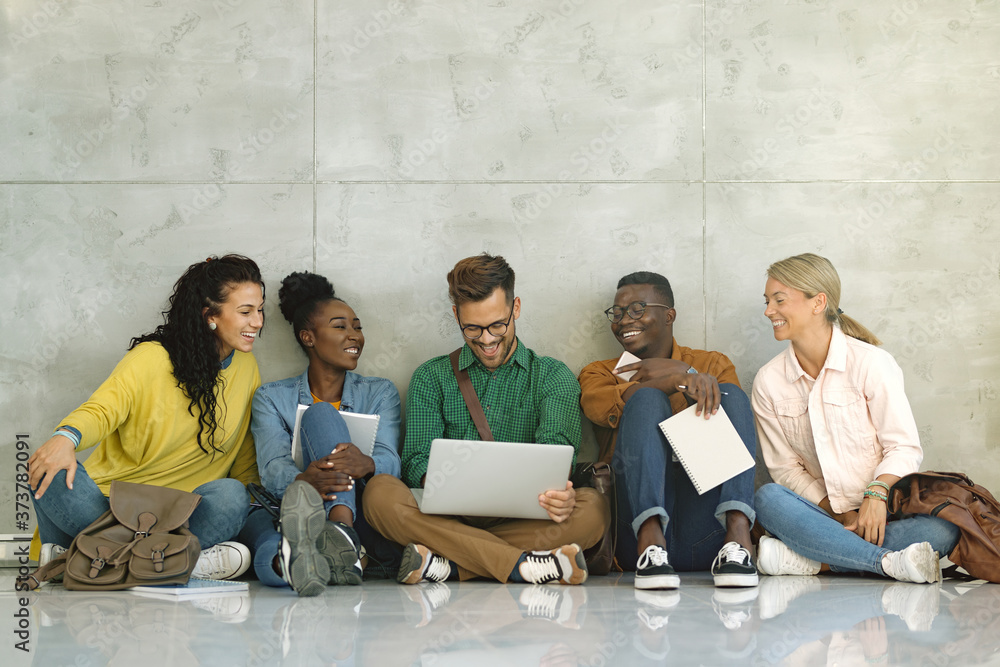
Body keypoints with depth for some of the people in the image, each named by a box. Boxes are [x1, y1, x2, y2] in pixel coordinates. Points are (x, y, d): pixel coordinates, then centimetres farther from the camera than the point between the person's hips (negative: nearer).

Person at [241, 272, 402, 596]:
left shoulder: (380, 393, 19)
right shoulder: (272, 398, 17)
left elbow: (390, 460, 1)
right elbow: (272, 468, -3)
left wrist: (366, 464, -28)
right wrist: (304, 481, -31)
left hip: (361, 518, 0)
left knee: (320, 414, -23)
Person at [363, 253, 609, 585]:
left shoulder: (553, 377, 13)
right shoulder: (431, 378, 17)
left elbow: (556, 448, -6)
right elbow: (418, 459, 3)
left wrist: (559, 492, -31)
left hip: (523, 519, 0)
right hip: (449, 517, 0)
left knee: (592, 506, -30)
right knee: (380, 491, -29)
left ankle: (447, 564, -36)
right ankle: (522, 565, -39)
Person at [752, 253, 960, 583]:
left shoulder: (871, 362, -5)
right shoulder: (768, 382, 4)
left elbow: (904, 447, -5)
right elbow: (785, 467, 3)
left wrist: (876, 495, -24)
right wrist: (841, 515, -11)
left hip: (883, 510, -1)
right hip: (825, 512, 2)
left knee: (942, 530, -33)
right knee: (767, 498, -31)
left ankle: (806, 560, -32)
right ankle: (888, 561, -37)